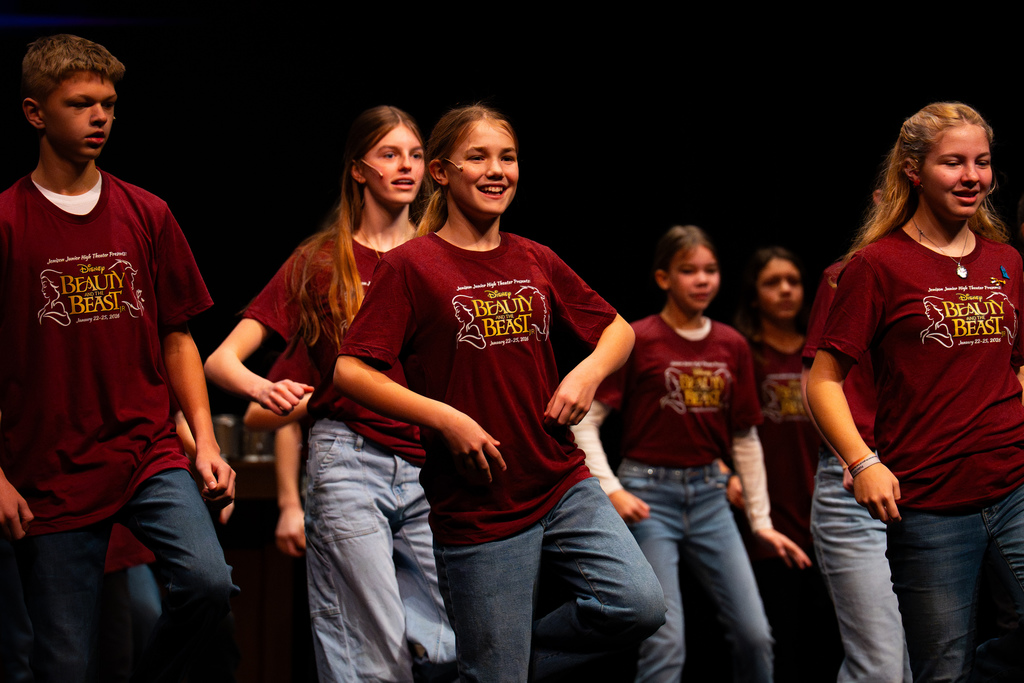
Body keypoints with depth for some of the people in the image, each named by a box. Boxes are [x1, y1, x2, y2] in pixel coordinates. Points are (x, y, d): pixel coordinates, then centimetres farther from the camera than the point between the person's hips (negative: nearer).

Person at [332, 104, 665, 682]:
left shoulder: (536, 261, 9)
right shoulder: (413, 266, -5)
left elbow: (619, 331, 20)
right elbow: (350, 372, -10)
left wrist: (588, 373, -1)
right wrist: (444, 417, -18)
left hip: (563, 484, 4)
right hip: (478, 509, -4)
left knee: (640, 606, -14)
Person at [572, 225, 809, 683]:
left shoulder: (732, 346, 8)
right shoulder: (638, 340, -5)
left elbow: (744, 439, 15)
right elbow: (585, 421, -5)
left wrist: (761, 521, 13)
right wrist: (611, 490, -16)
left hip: (709, 494, 5)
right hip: (649, 496, -5)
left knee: (754, 633, 1)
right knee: (666, 642, -11)